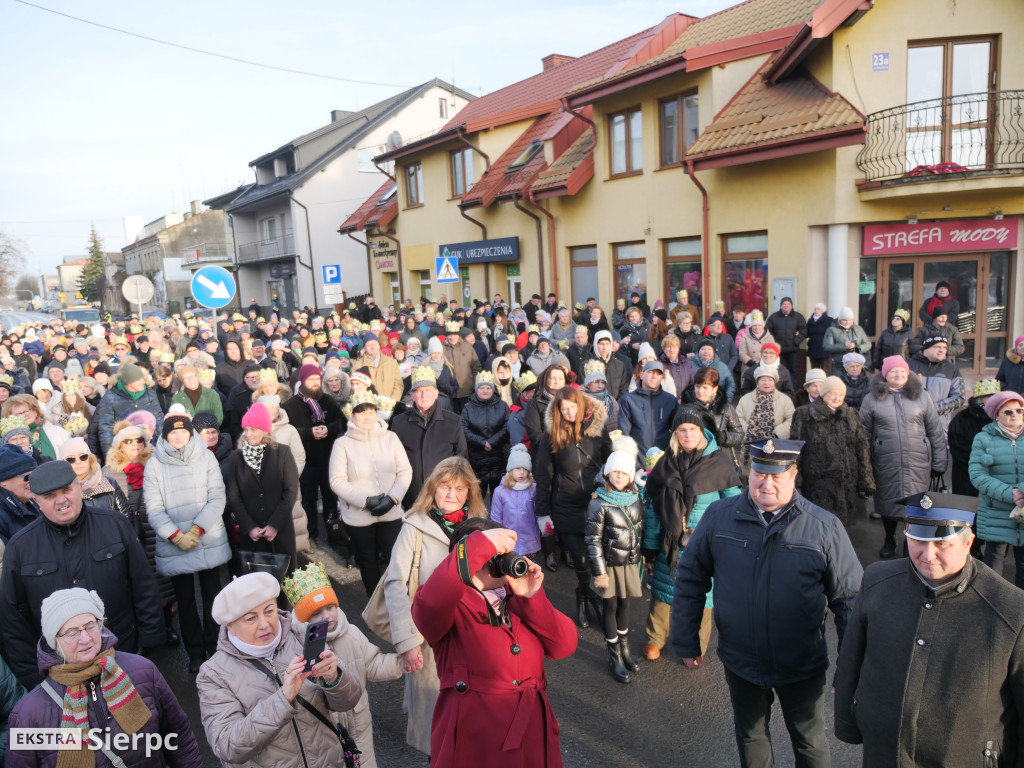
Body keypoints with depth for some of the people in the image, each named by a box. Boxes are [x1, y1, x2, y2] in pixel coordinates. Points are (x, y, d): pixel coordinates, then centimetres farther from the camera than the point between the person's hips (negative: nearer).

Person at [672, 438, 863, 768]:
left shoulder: (825, 526, -14)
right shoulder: (719, 516, -11)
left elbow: (850, 600, -7)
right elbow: (690, 579, -2)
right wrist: (686, 642, 2)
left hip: (803, 667, -1)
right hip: (740, 662, 1)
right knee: (750, 736, 25)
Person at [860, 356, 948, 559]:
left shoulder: (922, 396, 5)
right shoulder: (872, 399, 1)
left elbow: (936, 432, 7)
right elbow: (864, 433, 4)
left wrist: (939, 463, 5)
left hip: (918, 463, 0)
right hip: (886, 464, 0)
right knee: (888, 502, 11)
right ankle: (889, 540, 33)